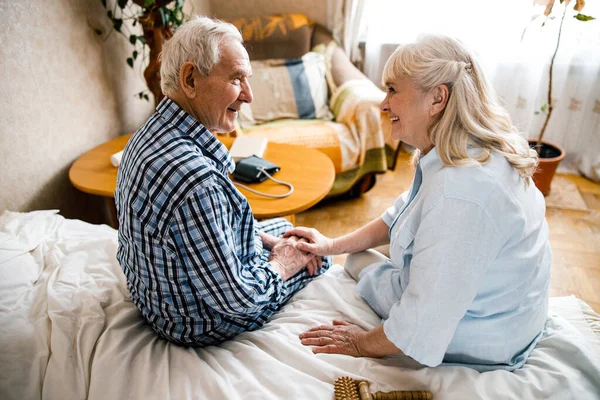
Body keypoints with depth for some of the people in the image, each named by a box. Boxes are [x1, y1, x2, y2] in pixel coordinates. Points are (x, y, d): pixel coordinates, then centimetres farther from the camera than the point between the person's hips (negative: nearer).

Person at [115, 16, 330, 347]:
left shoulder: (155, 130, -7)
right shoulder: (192, 177, -39)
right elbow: (236, 298, -30)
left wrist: (271, 241, 0)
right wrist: (281, 264, -11)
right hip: (201, 325, -8)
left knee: (283, 228, 23)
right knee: (318, 258, 10)